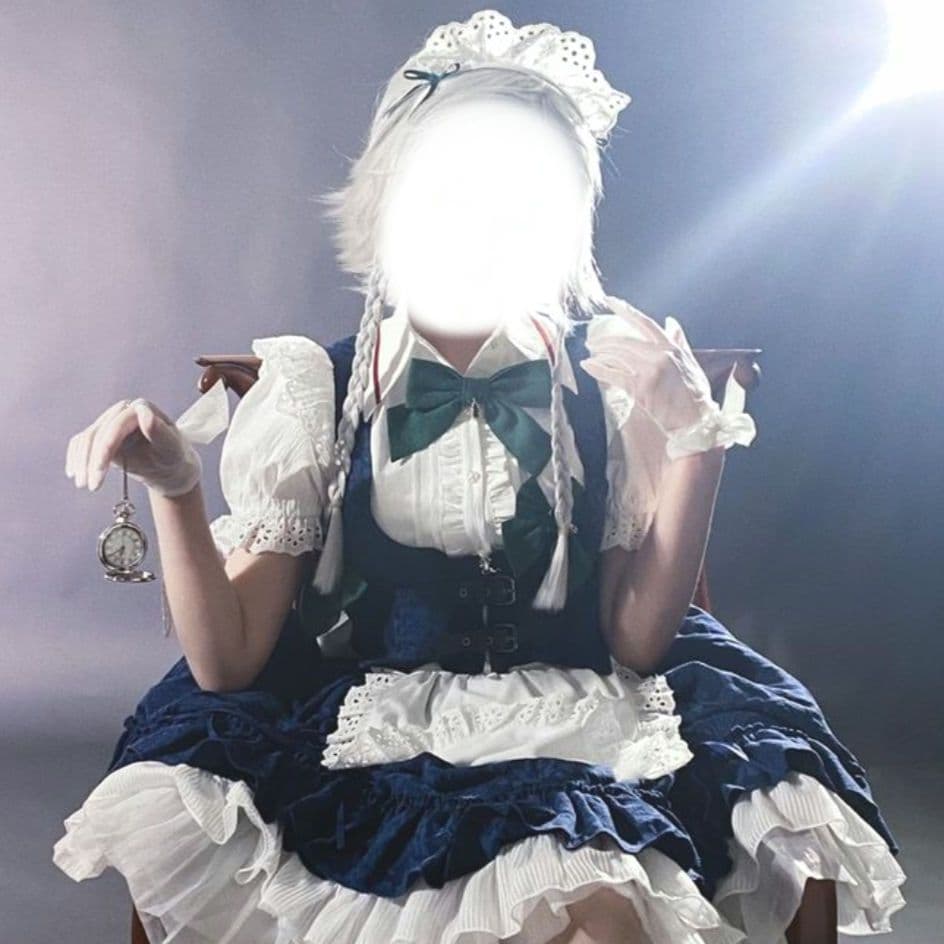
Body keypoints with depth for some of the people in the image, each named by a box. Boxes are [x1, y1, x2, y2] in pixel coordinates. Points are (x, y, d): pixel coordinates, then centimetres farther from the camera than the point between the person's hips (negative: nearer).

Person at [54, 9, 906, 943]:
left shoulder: (609, 380, 0)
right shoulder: (313, 389, -1)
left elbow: (634, 642, -4)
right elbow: (229, 662, -6)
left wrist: (694, 442, -14)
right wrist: (175, 487, -22)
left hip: (570, 728, 0)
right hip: (362, 738, 1)